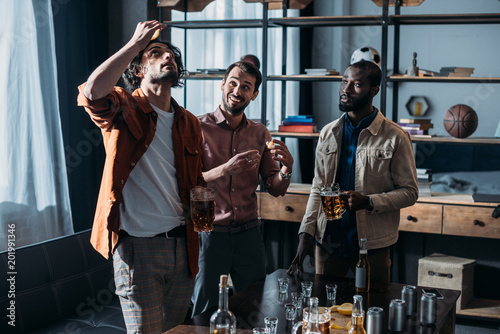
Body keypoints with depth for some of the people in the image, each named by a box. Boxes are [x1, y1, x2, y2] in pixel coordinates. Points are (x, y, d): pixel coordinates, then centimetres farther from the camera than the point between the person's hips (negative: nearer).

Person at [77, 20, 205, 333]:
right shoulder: (125, 109, -4)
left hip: (182, 244, 6)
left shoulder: (189, 123, 13)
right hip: (138, 245, -6)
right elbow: (94, 90, -29)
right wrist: (136, 43, -21)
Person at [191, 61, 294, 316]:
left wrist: (287, 167, -12)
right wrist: (225, 170, -28)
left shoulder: (260, 134, 7)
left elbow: (275, 189, 8)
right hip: (210, 231, -4)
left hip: (248, 233, 4)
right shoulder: (199, 128, -6)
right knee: (205, 312, 8)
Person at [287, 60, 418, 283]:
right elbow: (318, 188, 12)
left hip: (372, 247, -3)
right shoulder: (328, 133, 8)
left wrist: (368, 202, -19)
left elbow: (409, 192, -4)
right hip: (328, 242, 4)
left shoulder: (395, 137, -5)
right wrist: (306, 232, 1)